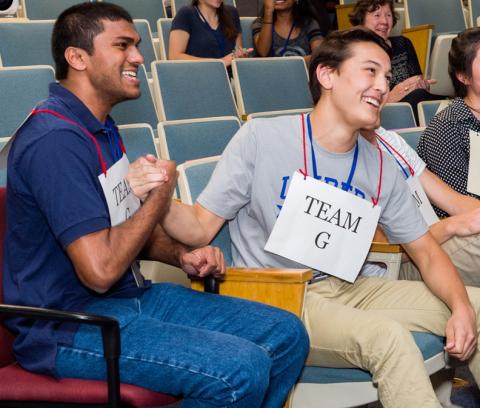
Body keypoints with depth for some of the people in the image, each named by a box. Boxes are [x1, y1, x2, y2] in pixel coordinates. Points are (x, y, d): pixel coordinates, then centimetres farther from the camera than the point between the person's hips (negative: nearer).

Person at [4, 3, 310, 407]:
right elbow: (100, 270, -25)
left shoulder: (101, 128, 11)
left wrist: (182, 255, 1)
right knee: (242, 372, -27)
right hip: (69, 327, -10)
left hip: (133, 295, 10)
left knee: (287, 335, 2)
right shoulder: (55, 140, -21)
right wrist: (163, 191, -12)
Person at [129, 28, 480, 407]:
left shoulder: (381, 168, 4)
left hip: (351, 289, 6)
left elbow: (426, 251, 9)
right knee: (386, 335, -30)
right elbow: (201, 227, -7)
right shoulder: (261, 138, -10)